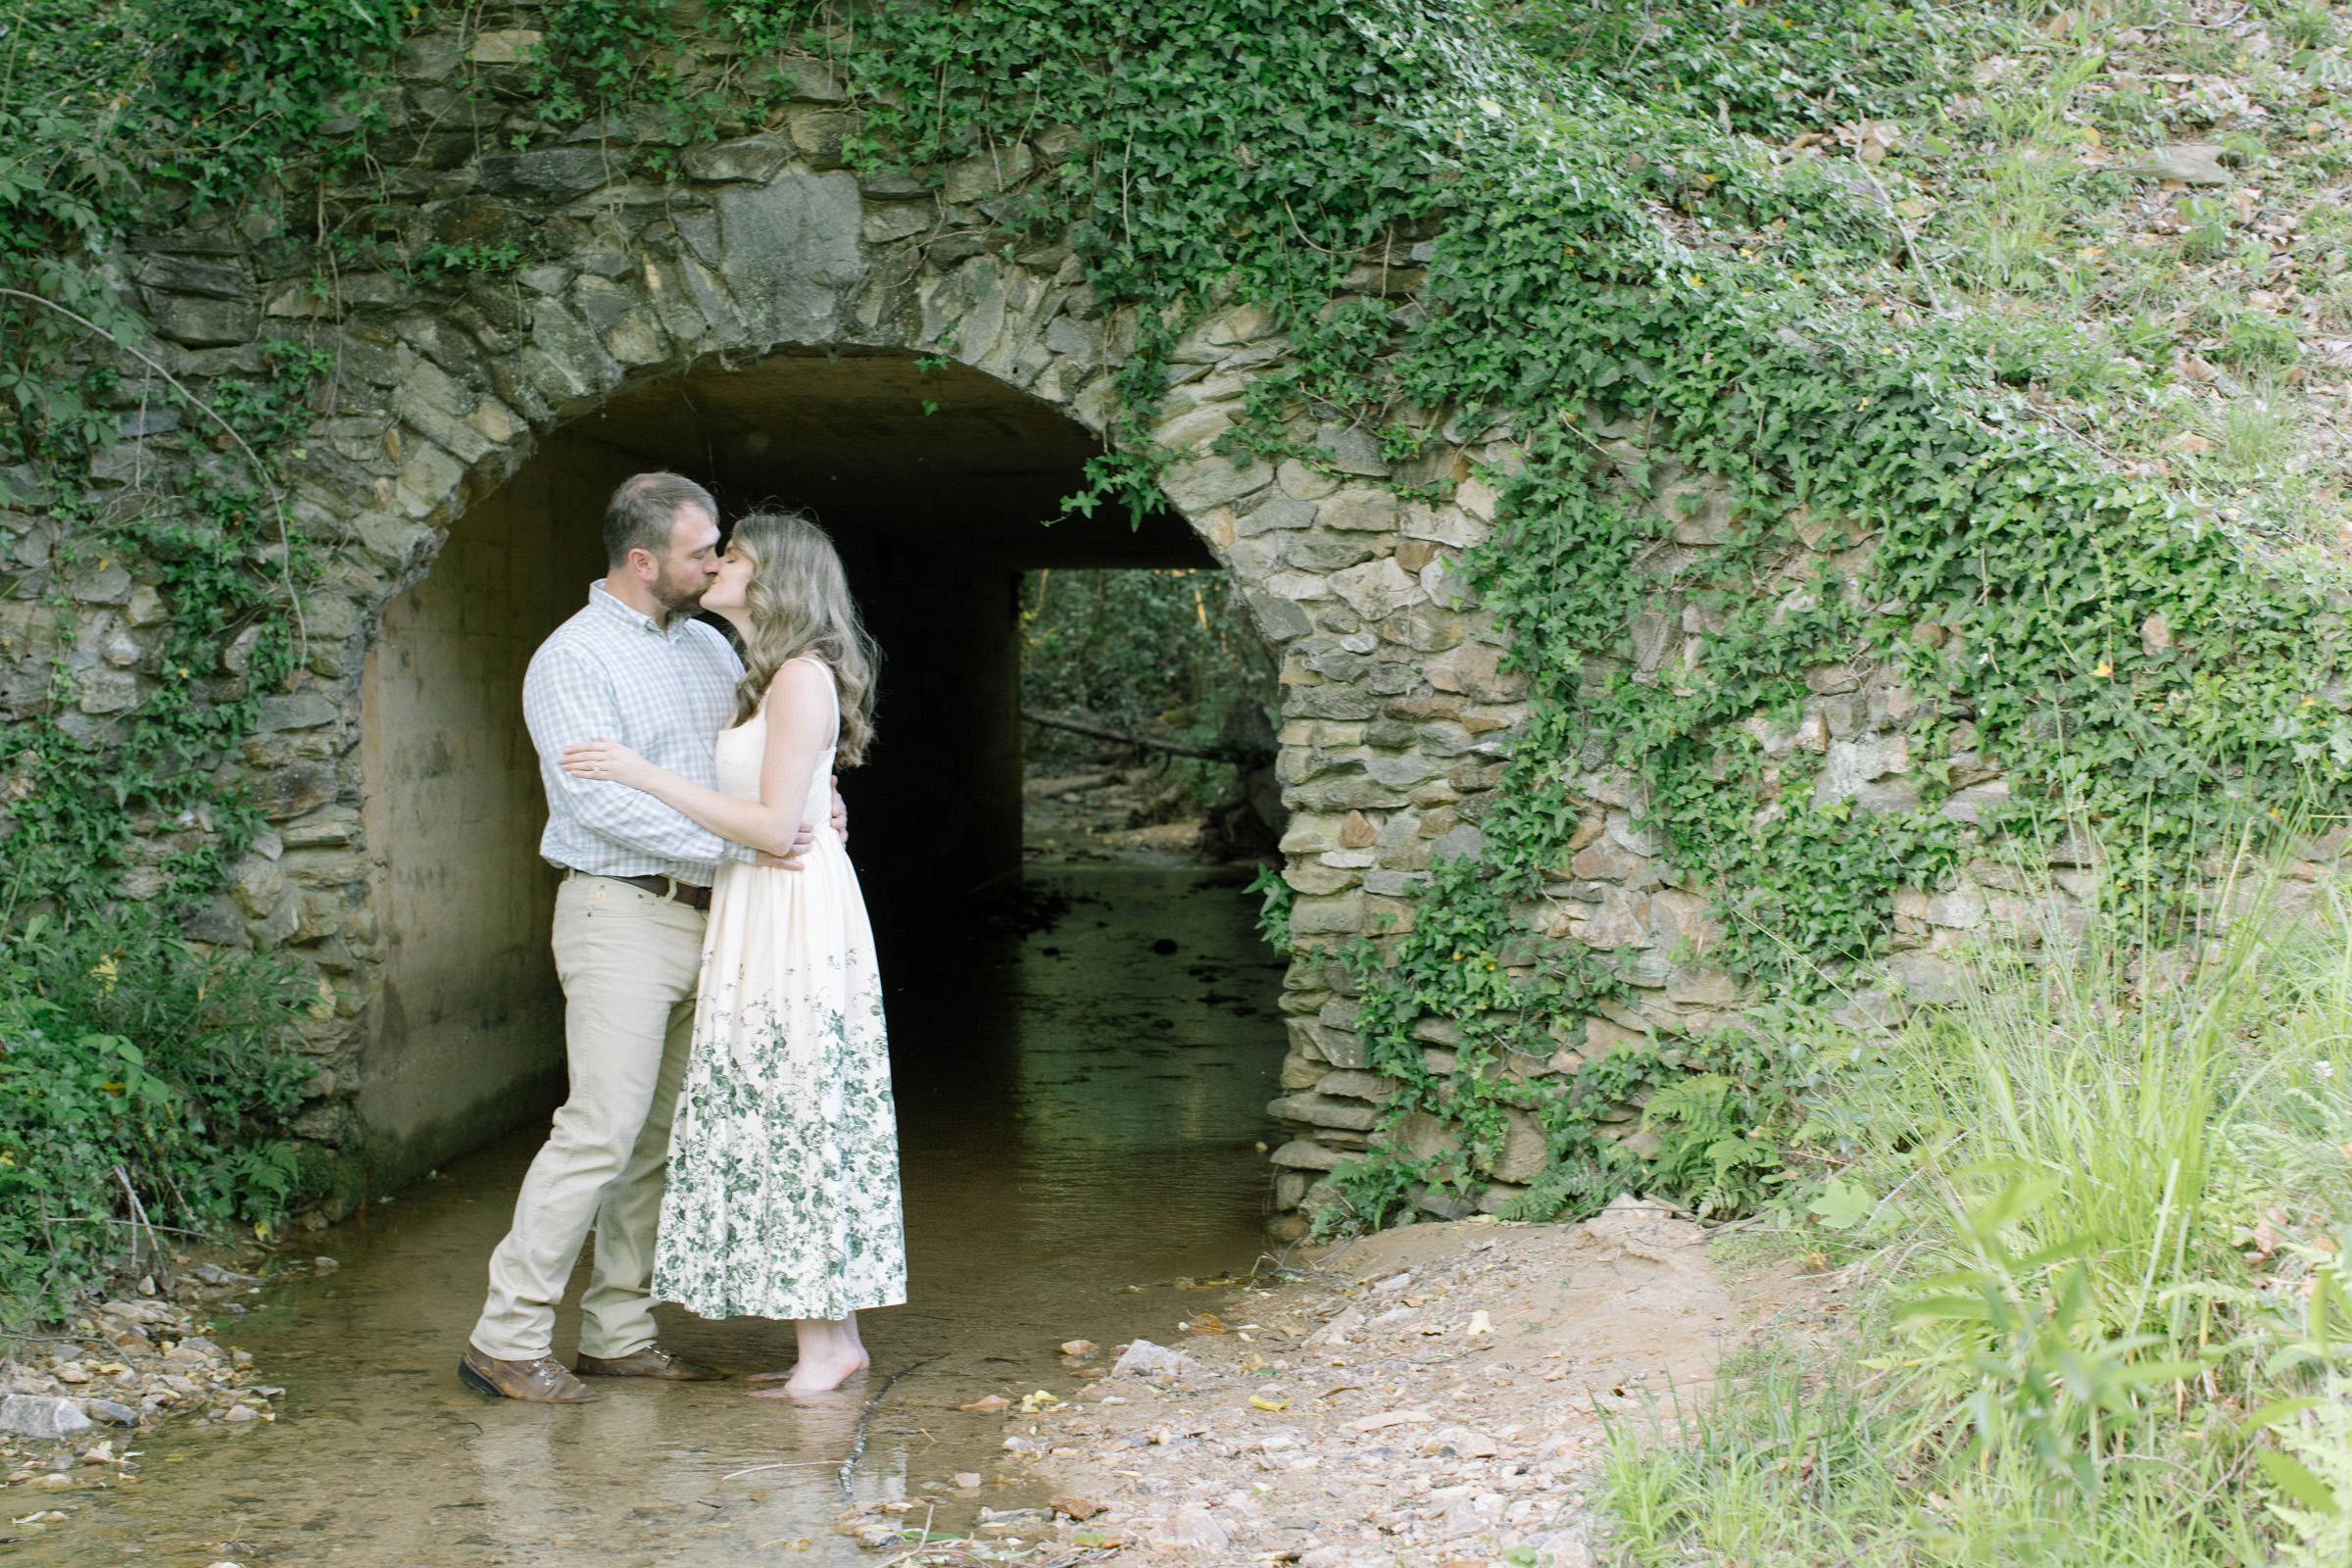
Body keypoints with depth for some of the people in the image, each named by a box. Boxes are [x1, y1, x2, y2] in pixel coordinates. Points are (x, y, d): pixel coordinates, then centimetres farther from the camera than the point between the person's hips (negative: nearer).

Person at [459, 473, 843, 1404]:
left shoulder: (708, 648, 15)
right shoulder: (570, 661, -9)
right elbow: (603, 800, -19)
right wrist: (732, 847, -23)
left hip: (703, 915, 8)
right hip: (621, 914, -8)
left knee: (663, 1136, 8)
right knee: (603, 1127, -12)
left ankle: (618, 1333, 16)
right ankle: (507, 1337, -6)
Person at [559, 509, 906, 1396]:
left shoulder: (802, 679, -14)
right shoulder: (764, 677, 16)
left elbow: (775, 825, -20)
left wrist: (648, 777, -21)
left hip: (793, 916, -10)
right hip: (760, 915, 10)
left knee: (793, 1118, -6)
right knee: (793, 1120, 10)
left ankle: (821, 1353, 1)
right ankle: (836, 1334, 16)